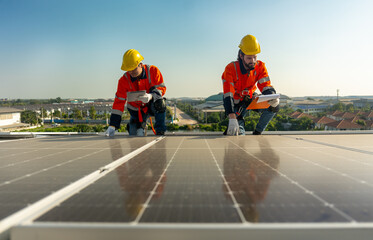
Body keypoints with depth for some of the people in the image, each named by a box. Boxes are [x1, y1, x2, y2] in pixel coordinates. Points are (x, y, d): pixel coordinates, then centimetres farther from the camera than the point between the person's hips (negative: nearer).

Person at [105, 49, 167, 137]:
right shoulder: (124, 80, -15)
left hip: (152, 104, -1)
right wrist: (112, 126, -20)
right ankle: (141, 126, 31)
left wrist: (151, 96, -37)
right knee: (135, 136, -7)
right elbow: (119, 102, -14)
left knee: (160, 103, -35)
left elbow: (162, 88, -12)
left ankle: (160, 131, -14)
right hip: (137, 110, 1)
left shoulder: (153, 71, -18)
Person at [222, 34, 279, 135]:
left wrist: (273, 97, -43)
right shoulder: (231, 69, -26)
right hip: (236, 101, -4)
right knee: (238, 134, -20)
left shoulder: (260, 67, -13)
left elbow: (266, 86, -16)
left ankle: (257, 133, -4)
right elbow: (228, 95, -34)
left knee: (273, 107, -22)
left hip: (251, 97, 4)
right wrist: (232, 119, -46)